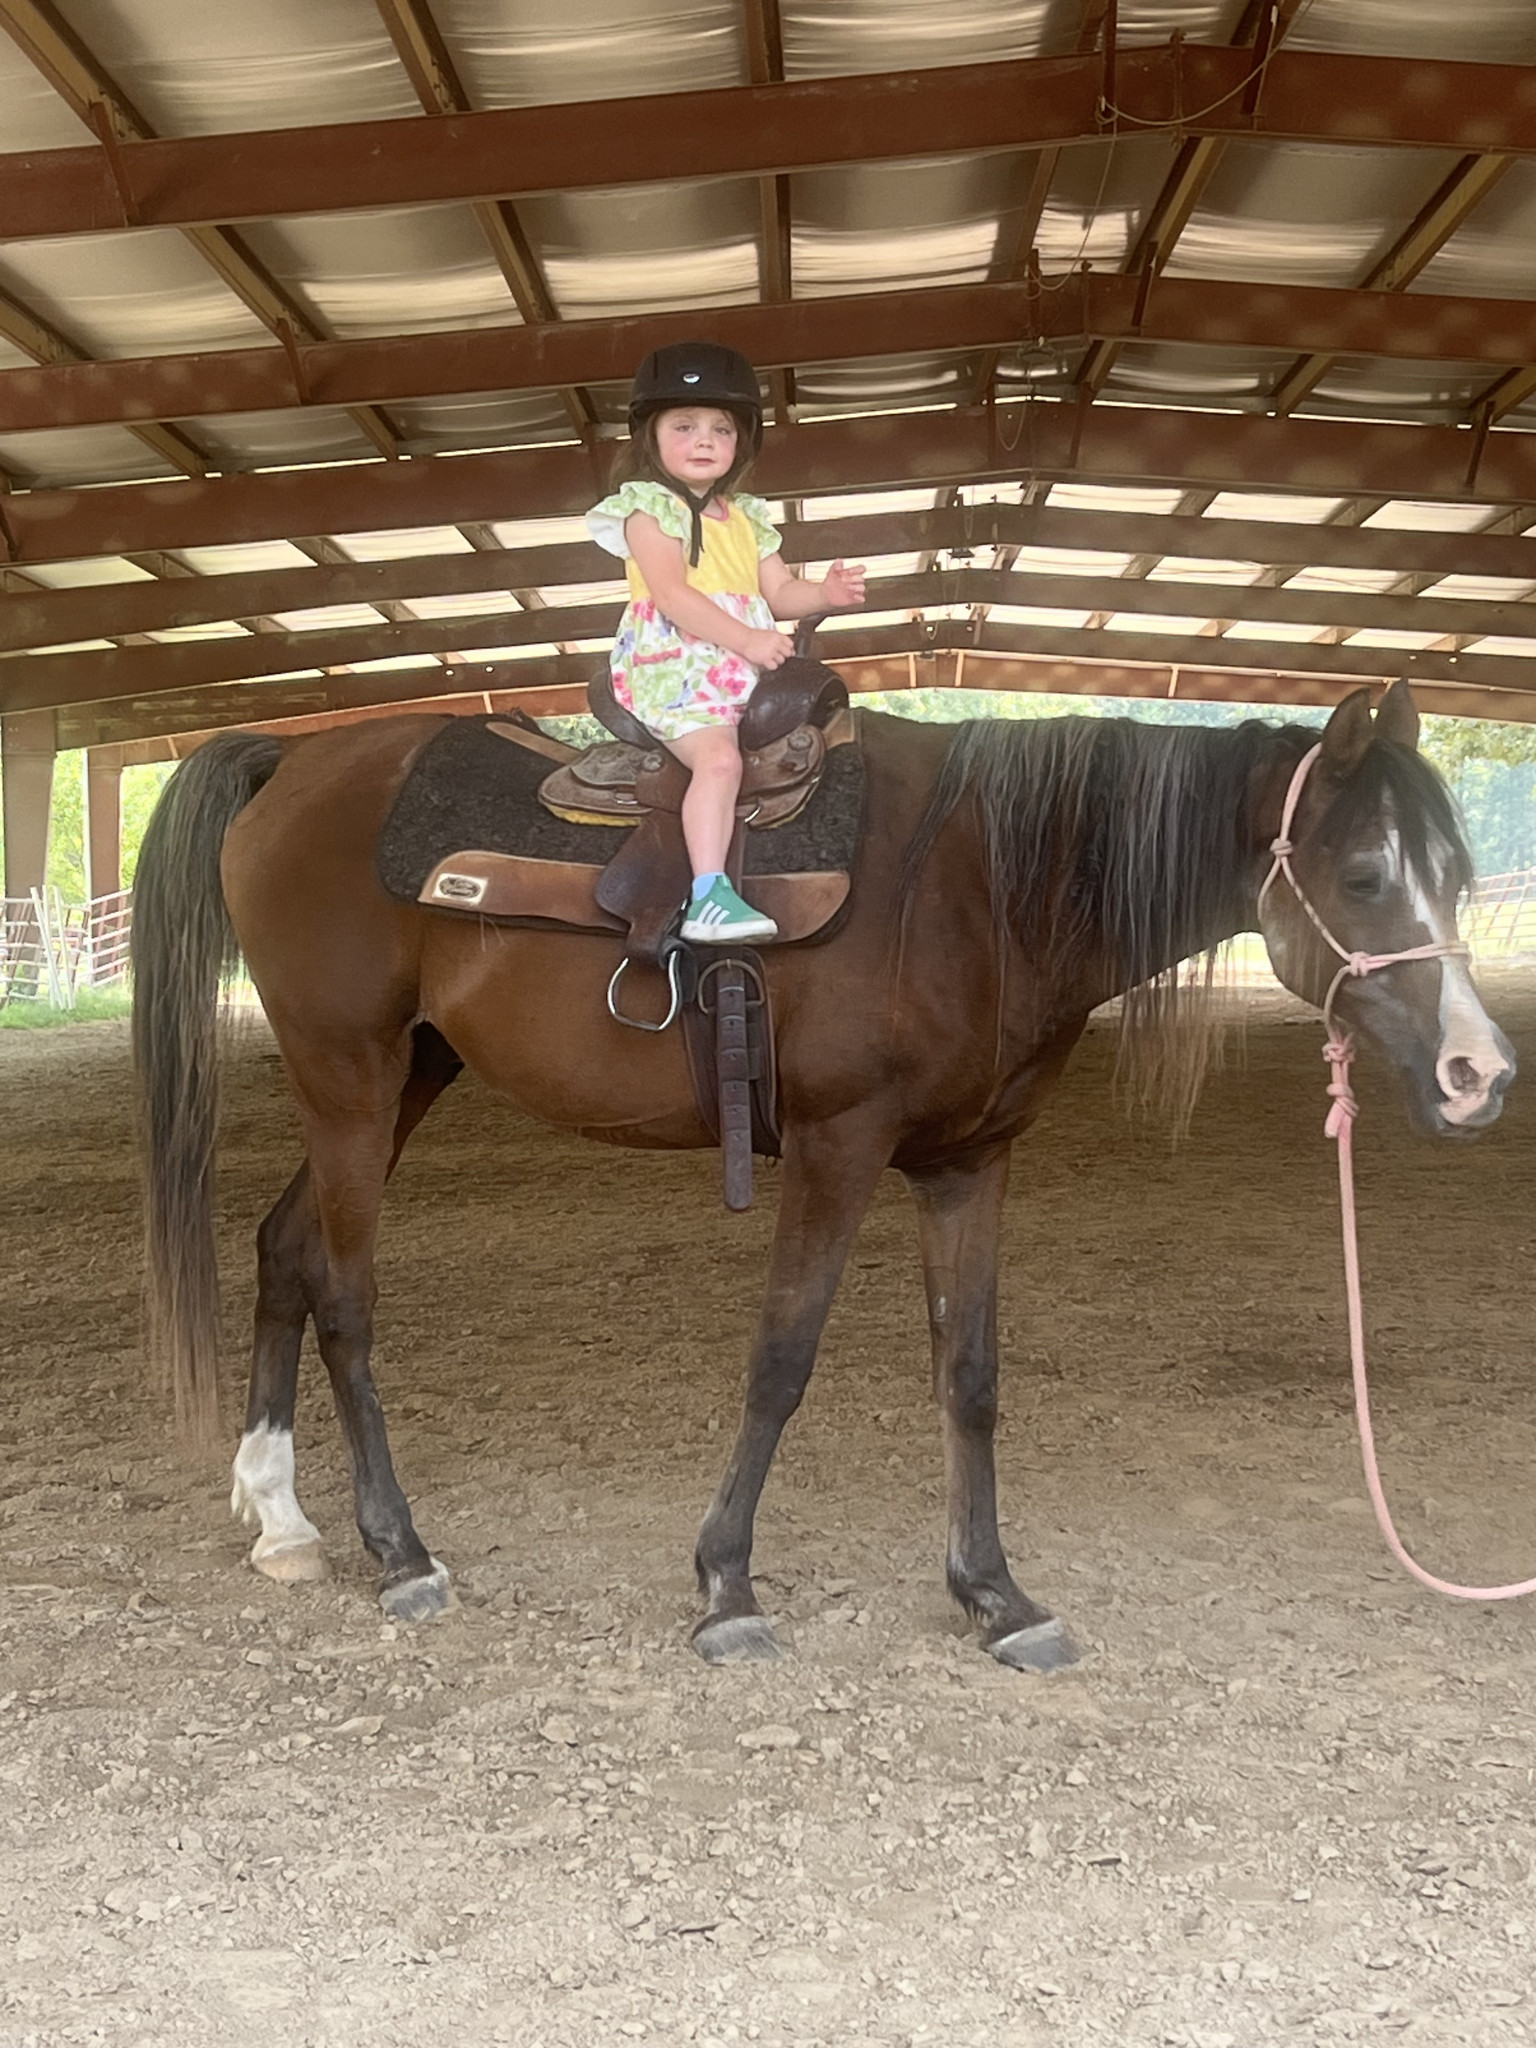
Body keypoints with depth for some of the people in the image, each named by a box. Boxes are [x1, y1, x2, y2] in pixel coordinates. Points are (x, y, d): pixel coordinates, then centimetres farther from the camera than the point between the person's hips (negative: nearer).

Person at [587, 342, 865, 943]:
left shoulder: (747, 517, 20)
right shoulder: (649, 507, -2)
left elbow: (780, 592, 19)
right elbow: (673, 595, -14)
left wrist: (825, 593, -4)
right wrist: (746, 640, -23)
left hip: (745, 673, 8)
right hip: (673, 669, -8)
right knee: (719, 758, -30)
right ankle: (708, 898, -37)